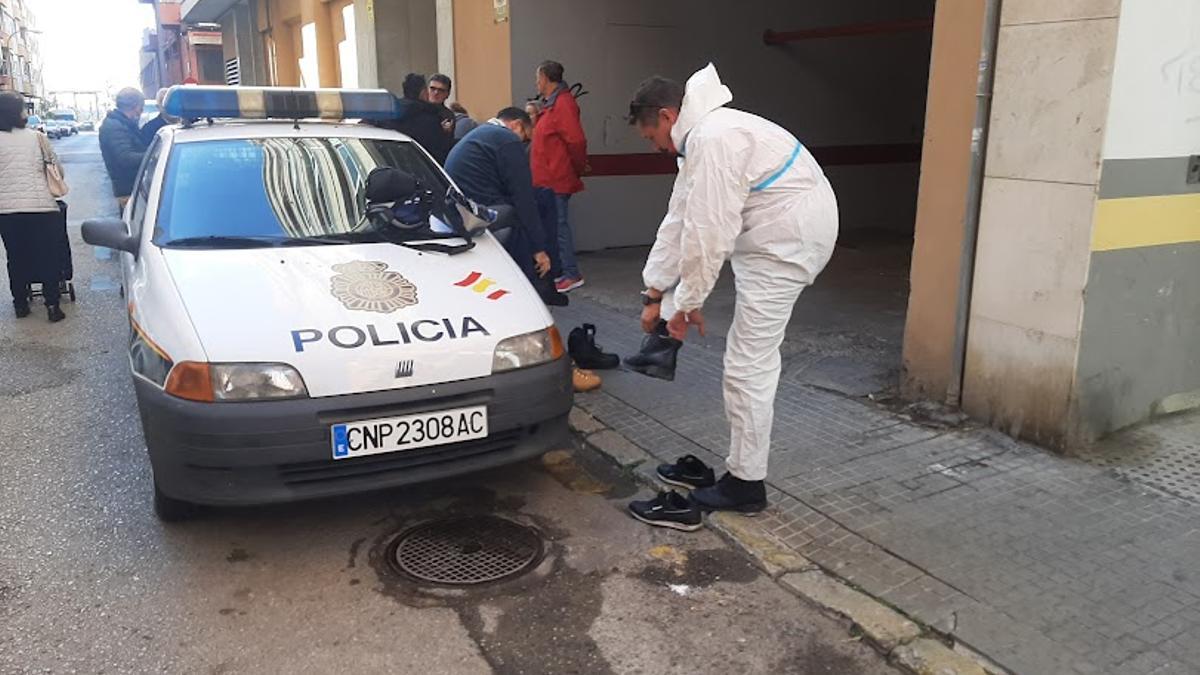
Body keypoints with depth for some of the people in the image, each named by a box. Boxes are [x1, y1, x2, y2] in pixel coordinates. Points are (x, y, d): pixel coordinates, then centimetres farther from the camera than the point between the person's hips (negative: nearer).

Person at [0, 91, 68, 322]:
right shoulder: (36, 137, -2)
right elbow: (58, 168, 8)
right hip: (41, 207, -2)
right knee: (48, 257, 7)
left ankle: (20, 304, 21)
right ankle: (52, 305, 6)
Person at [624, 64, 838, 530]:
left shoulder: (714, 139, -20)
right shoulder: (698, 139, 15)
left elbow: (708, 231, -22)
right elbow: (679, 222, 15)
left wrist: (687, 303, -12)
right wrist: (656, 293, 15)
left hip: (790, 239, -11)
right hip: (773, 235, 11)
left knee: (748, 364, -6)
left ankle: (745, 483, 7)